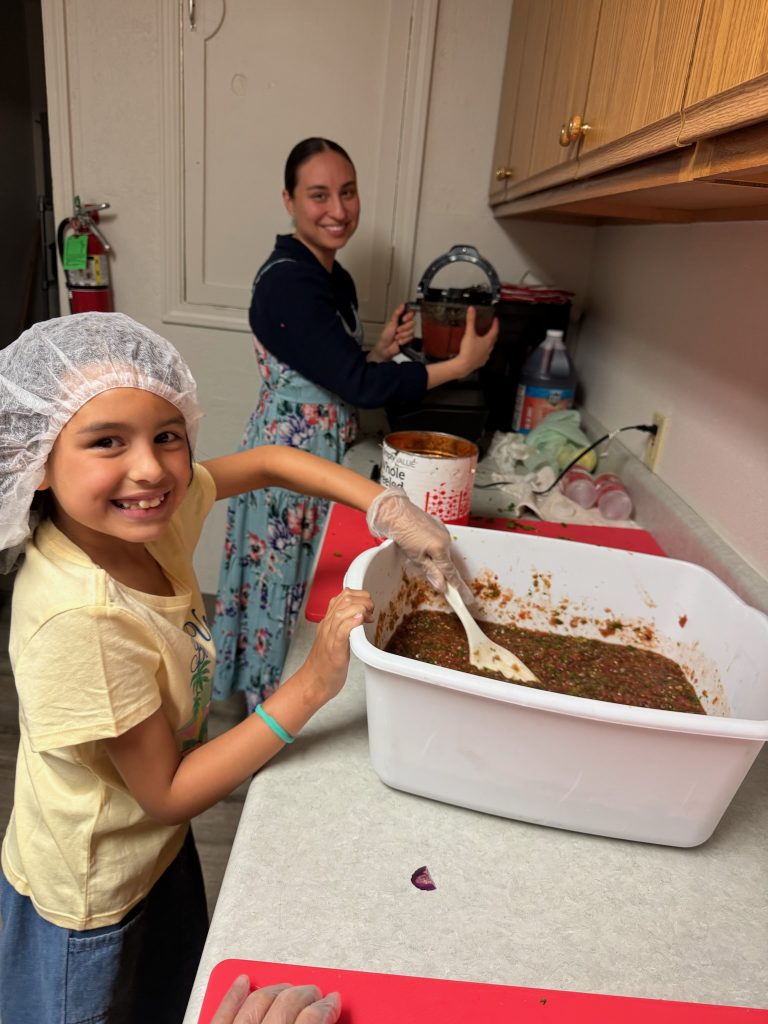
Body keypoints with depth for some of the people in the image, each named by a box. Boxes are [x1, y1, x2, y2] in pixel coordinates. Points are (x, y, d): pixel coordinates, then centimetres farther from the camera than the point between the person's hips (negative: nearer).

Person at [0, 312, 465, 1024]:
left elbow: (269, 462, -5)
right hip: (94, 901, -5)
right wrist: (313, 684, -31)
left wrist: (389, 510, -19)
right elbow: (168, 794, -27)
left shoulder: (147, 510, -19)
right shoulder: (79, 620, -38)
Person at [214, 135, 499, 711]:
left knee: (316, 592, 19)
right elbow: (359, 385, -24)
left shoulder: (337, 279, 8)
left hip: (329, 458, 9)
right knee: (286, 595, 7)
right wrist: (460, 366, -18)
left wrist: (384, 349, -1)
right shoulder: (287, 283, -20)